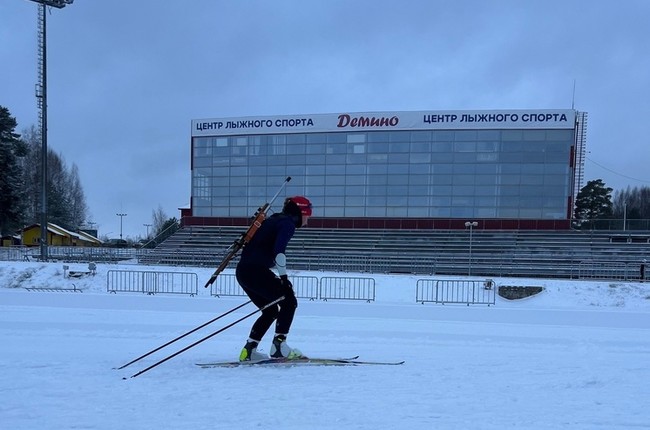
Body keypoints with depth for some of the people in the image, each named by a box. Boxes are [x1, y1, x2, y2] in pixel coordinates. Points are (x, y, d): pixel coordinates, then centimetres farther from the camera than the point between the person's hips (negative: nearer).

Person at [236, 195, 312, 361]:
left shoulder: (273, 220, 24)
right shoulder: (288, 223, -4)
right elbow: (278, 250, -19)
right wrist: (284, 277, -14)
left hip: (243, 271, 9)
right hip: (256, 271, -9)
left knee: (271, 311, 19)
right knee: (289, 301, 3)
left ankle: (249, 350, 16)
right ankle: (279, 346, -1)